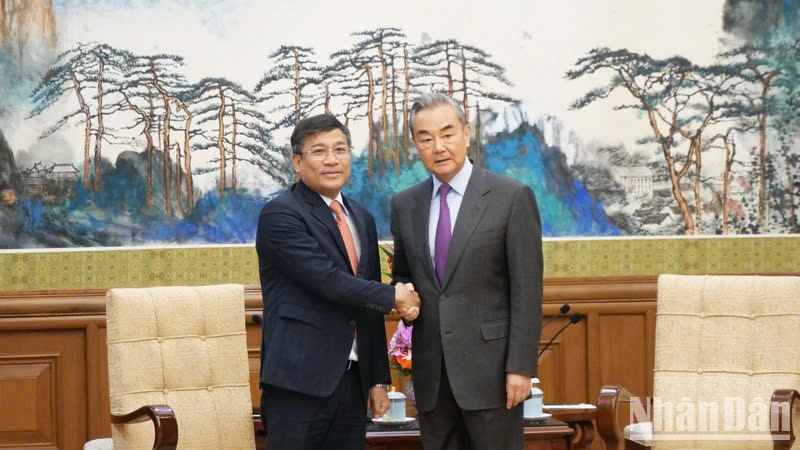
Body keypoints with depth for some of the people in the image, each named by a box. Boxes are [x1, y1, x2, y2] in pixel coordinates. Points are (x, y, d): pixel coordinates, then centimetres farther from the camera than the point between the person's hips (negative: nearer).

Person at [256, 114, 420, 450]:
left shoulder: (362, 218, 16)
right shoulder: (280, 214, -8)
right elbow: (326, 280, -18)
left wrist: (378, 378, 15)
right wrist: (392, 296, -6)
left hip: (352, 380, 7)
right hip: (299, 381, -7)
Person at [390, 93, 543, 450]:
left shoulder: (512, 197, -4)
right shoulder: (404, 204, 10)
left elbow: (527, 290, -7)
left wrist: (521, 367, -12)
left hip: (489, 366, -4)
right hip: (431, 370, 5)